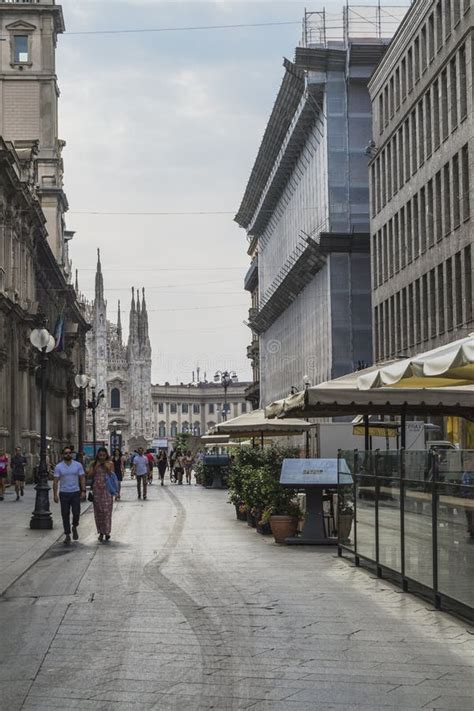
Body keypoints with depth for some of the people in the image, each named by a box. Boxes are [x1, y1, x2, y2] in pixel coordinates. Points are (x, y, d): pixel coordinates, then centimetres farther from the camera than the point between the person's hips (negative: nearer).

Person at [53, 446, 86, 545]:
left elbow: (82, 478, 3)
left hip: (76, 493, 0)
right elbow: (56, 481, -1)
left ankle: (74, 527, 26)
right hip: (64, 493, 0)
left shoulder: (78, 465, 2)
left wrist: (83, 491, -6)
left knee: (76, 513, -5)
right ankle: (67, 535, 11)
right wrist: (55, 494, -7)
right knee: (65, 515, 3)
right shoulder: (58, 467, -1)